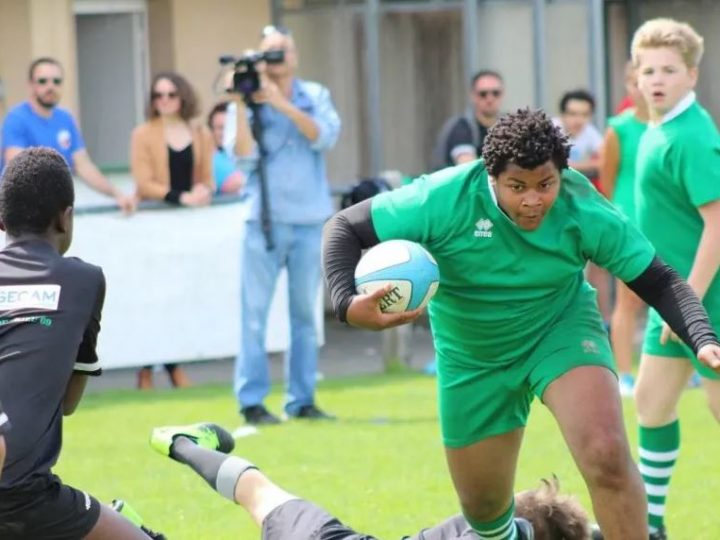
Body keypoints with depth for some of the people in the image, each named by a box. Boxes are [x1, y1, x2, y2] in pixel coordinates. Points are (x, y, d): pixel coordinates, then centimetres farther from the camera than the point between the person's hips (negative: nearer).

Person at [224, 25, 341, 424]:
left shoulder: (314, 96, 9)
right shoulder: (246, 103, 2)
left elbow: (324, 137, -9)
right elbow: (243, 158, -9)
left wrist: (280, 103, -16)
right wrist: (241, 106, -15)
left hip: (310, 220, 2)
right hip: (264, 220, -2)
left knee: (304, 312, 5)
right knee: (255, 312, -5)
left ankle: (301, 399, 9)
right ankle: (251, 401, -4)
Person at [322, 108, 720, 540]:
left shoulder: (586, 212, -24)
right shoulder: (446, 200, -28)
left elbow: (659, 282, -14)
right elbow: (344, 228, -22)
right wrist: (347, 303, -41)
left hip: (563, 327, -1)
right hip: (474, 357, 1)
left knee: (607, 456, -30)